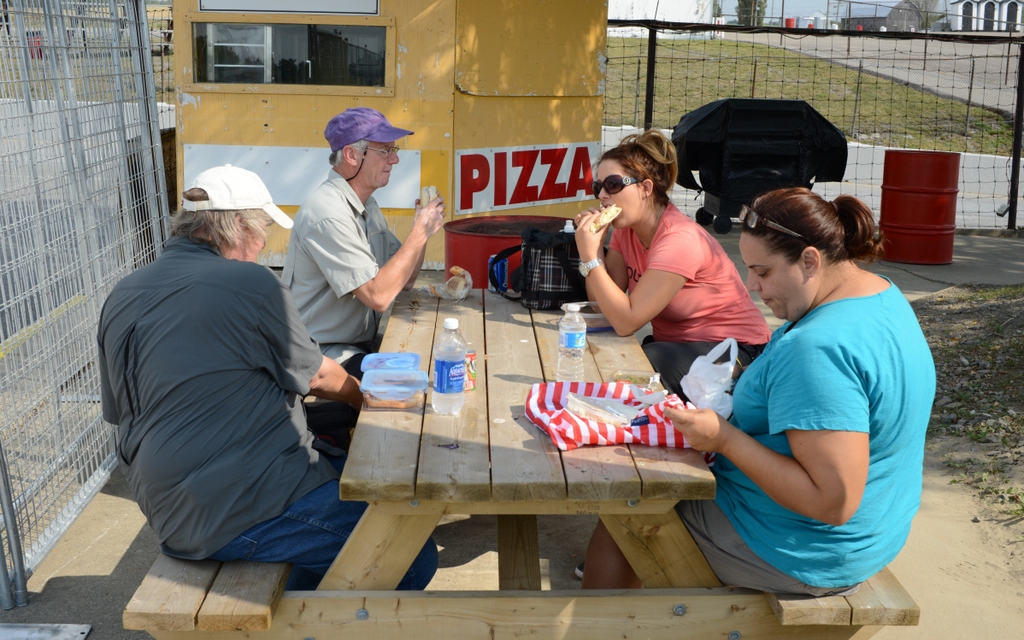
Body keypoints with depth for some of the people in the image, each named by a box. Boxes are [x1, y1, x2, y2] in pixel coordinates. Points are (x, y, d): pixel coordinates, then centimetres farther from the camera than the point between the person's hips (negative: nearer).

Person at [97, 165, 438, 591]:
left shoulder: (121, 298, 8)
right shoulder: (249, 282, -14)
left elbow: (120, 411, 18)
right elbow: (317, 376, -1)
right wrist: (363, 393, 22)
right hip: (243, 513, -9)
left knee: (346, 469, 25)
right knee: (414, 555, -5)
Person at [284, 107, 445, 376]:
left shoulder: (367, 206, 10)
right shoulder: (329, 215, -21)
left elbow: (404, 281, 11)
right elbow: (378, 297, -26)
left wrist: (422, 230, -5)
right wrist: (420, 233, -20)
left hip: (362, 343, 9)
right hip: (324, 353, -9)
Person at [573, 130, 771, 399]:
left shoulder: (678, 240, -25)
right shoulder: (625, 229, 1)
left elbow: (626, 321, -28)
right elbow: (604, 302, -6)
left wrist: (591, 256, -28)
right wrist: (593, 244, -15)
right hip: (675, 342, 7)